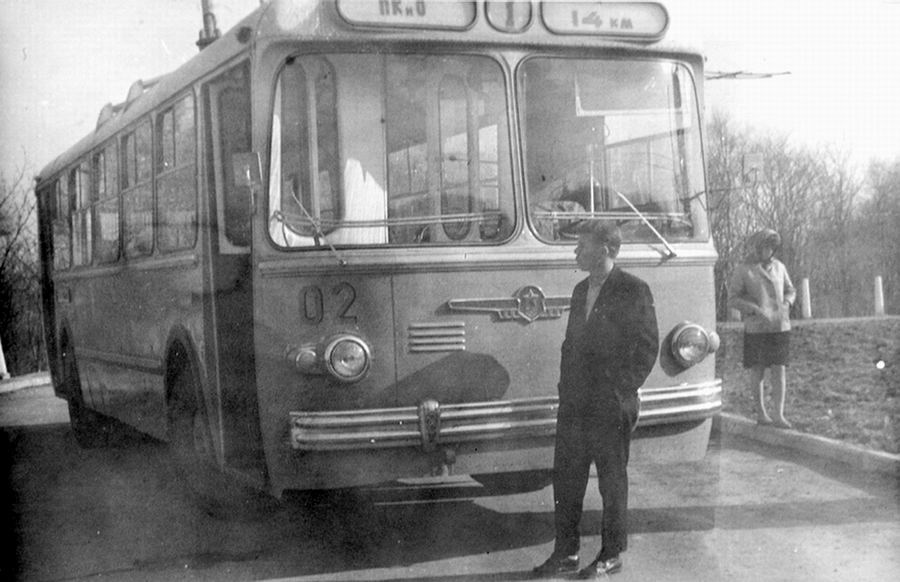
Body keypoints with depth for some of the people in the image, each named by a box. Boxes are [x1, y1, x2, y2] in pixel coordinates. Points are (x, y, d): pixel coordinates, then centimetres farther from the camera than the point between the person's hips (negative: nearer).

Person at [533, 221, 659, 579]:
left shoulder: (632, 291, -8)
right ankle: (566, 553, 16)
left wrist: (623, 390, -12)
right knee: (565, 478, 7)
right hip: (574, 403, 7)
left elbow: (647, 347, -9)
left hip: (611, 405, -7)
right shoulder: (581, 291, 14)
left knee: (612, 480, 4)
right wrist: (566, 387, 10)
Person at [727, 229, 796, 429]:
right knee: (758, 371, 6)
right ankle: (761, 413, 18)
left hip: (780, 327, 3)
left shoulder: (779, 267, 9)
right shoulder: (743, 270, -4)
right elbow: (733, 299, -5)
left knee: (779, 369, -2)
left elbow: (790, 290, 18)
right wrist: (755, 309, -17)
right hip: (756, 328, -3)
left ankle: (779, 415, -3)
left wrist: (787, 303, -3)